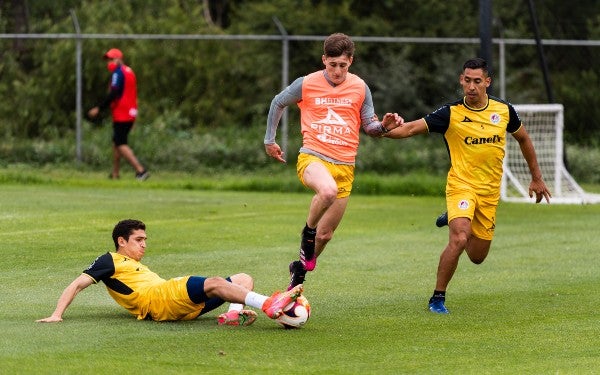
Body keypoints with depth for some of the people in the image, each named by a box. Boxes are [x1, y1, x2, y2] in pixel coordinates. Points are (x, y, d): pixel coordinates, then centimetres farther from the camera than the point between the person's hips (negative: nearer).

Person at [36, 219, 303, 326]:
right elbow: (77, 284, 6)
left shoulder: (135, 266, 39)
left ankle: (233, 314, -30)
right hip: (157, 299, -9)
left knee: (244, 279, 1)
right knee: (215, 283, -31)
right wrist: (57, 315, -8)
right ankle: (268, 304, -47)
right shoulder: (110, 261, 13)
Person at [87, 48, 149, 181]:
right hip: (131, 114, 10)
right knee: (116, 141, 17)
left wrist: (99, 108, -19)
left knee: (121, 144, -10)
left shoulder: (118, 72, -11)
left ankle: (140, 170, -22)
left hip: (121, 114, -10)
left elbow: (113, 94, -21)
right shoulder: (129, 71, 18)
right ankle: (115, 174, 18)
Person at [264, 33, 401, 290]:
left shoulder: (360, 88, 5)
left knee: (325, 235, 7)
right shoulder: (306, 84, -1)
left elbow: (370, 127, 12)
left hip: (344, 166, 3)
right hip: (312, 157, -3)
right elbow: (278, 103, 16)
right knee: (328, 190, -39)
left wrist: (383, 126, -11)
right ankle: (308, 232, -12)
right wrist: (269, 140, 18)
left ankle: (300, 270, 33)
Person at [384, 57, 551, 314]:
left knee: (477, 256, 9)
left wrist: (536, 178, 20)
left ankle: (455, 220, 41)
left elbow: (523, 139, 17)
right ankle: (438, 298, -11)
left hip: (490, 192, 4)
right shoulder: (451, 113, -11)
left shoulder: (504, 110, 0)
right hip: (461, 185, -4)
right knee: (459, 239, -27)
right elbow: (411, 128, -16)